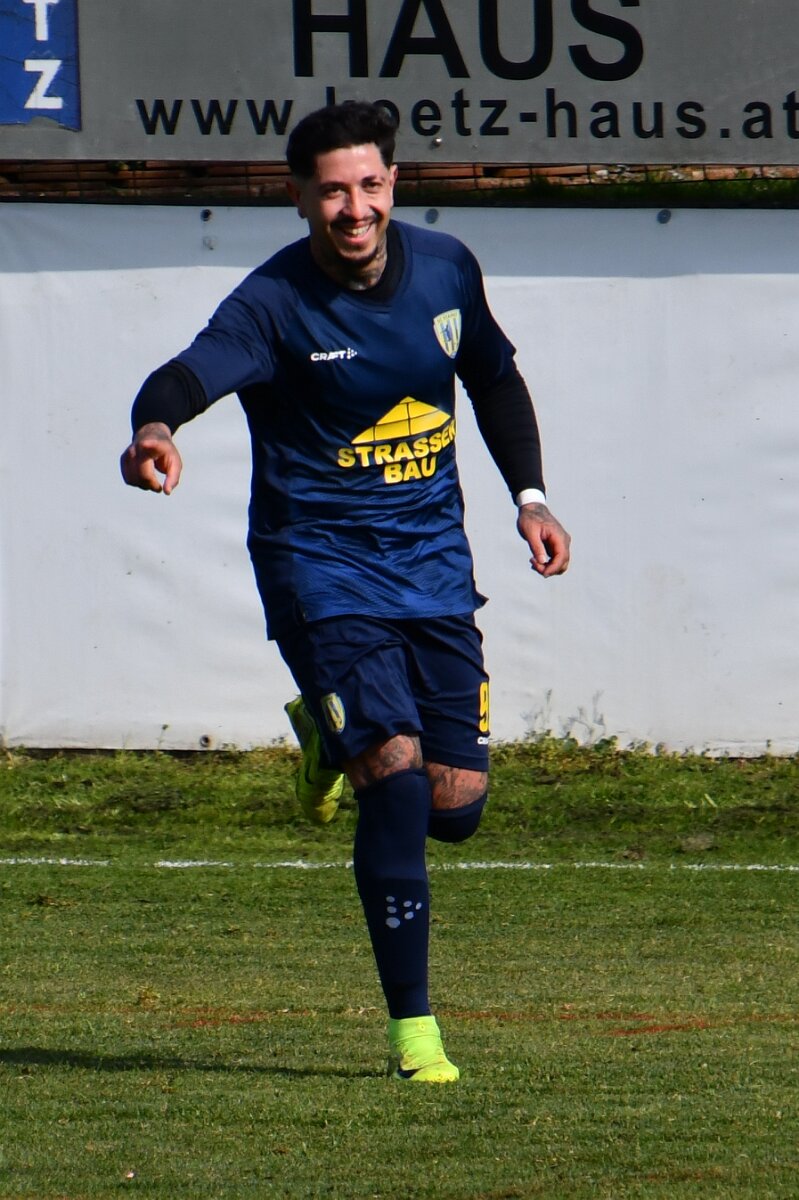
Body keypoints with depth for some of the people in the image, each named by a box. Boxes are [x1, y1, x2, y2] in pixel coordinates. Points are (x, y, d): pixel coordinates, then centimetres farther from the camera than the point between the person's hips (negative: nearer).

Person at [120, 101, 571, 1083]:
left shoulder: (444, 269, 0)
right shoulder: (275, 302, -16)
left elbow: (495, 379, 18)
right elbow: (195, 369, -35)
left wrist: (529, 497, 12)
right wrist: (155, 425, -57)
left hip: (432, 559, 5)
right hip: (320, 562, -5)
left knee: (454, 805, 2)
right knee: (396, 774, -19)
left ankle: (329, 736, 37)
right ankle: (411, 1027, -8)